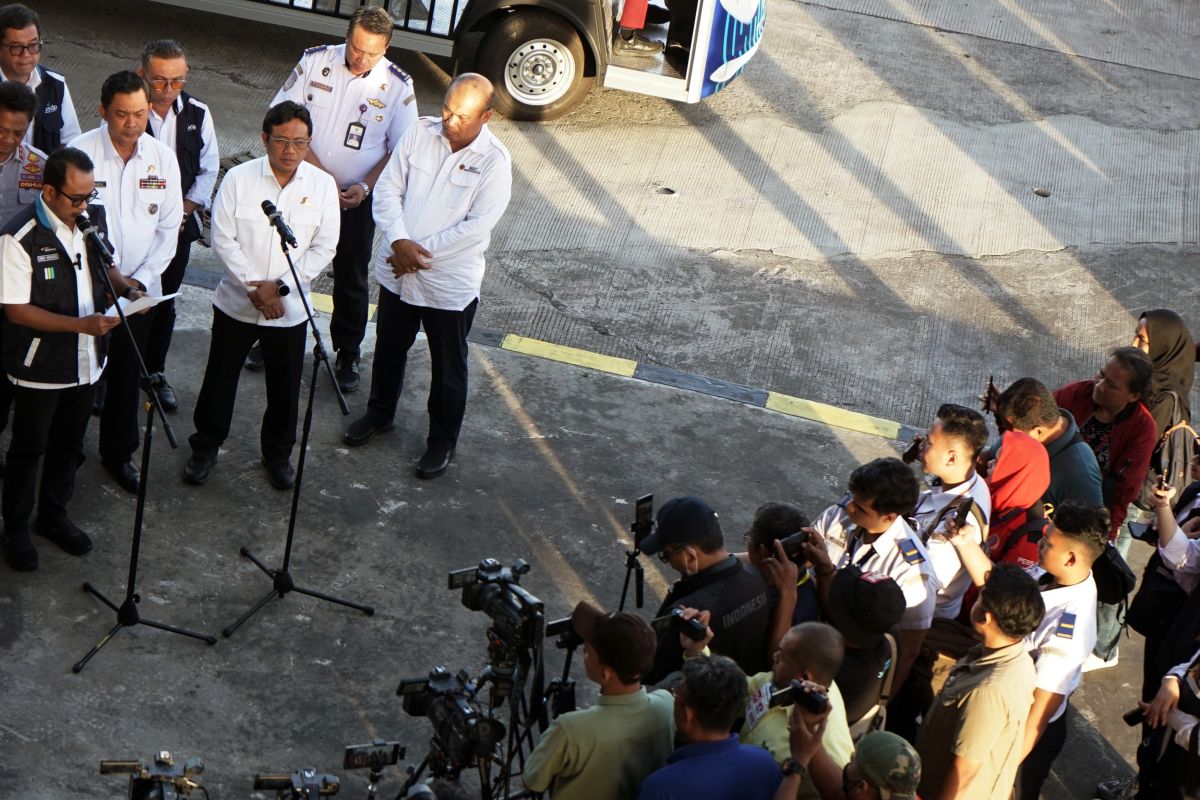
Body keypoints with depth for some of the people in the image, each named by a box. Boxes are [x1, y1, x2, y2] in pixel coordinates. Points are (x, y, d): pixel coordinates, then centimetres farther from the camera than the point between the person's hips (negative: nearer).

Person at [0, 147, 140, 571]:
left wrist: (125, 288, -8)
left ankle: (53, 516, 40)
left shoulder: (93, 217, -4)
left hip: (85, 361, 6)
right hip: (40, 367, -6)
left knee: (69, 445, 21)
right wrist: (81, 324, -29)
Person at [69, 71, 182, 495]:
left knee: (127, 376, 14)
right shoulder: (79, 153, -13)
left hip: (139, 288, 3)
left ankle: (119, 453, 31)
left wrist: (142, 278, -6)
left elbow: (168, 228, 4)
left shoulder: (162, 158, -1)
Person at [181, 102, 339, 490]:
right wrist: (254, 287, -17)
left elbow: (324, 247, -7)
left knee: (284, 387, 13)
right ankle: (205, 447, 30)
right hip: (236, 303, -1)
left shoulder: (322, 185, -6)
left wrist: (279, 286, -15)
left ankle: (277, 453, 34)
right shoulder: (239, 178, -9)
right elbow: (222, 239, -10)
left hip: (290, 308, 1)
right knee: (220, 379, 12)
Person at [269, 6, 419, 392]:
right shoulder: (315, 61, -9)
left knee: (351, 279, 8)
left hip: (356, 198, -1)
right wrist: (314, 166, -18)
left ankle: (347, 354, 23)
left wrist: (365, 187, -17)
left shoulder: (397, 85, -10)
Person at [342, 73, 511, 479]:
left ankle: (442, 441, 29)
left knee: (448, 368, 11)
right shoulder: (421, 133, -5)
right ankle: (379, 412, 48)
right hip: (397, 272, 4)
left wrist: (421, 251, -20)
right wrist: (399, 240, -18)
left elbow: (476, 227, -21)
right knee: (389, 347, 24)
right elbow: (388, 187, -4)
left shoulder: (494, 161, -17)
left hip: (451, 283, -4)